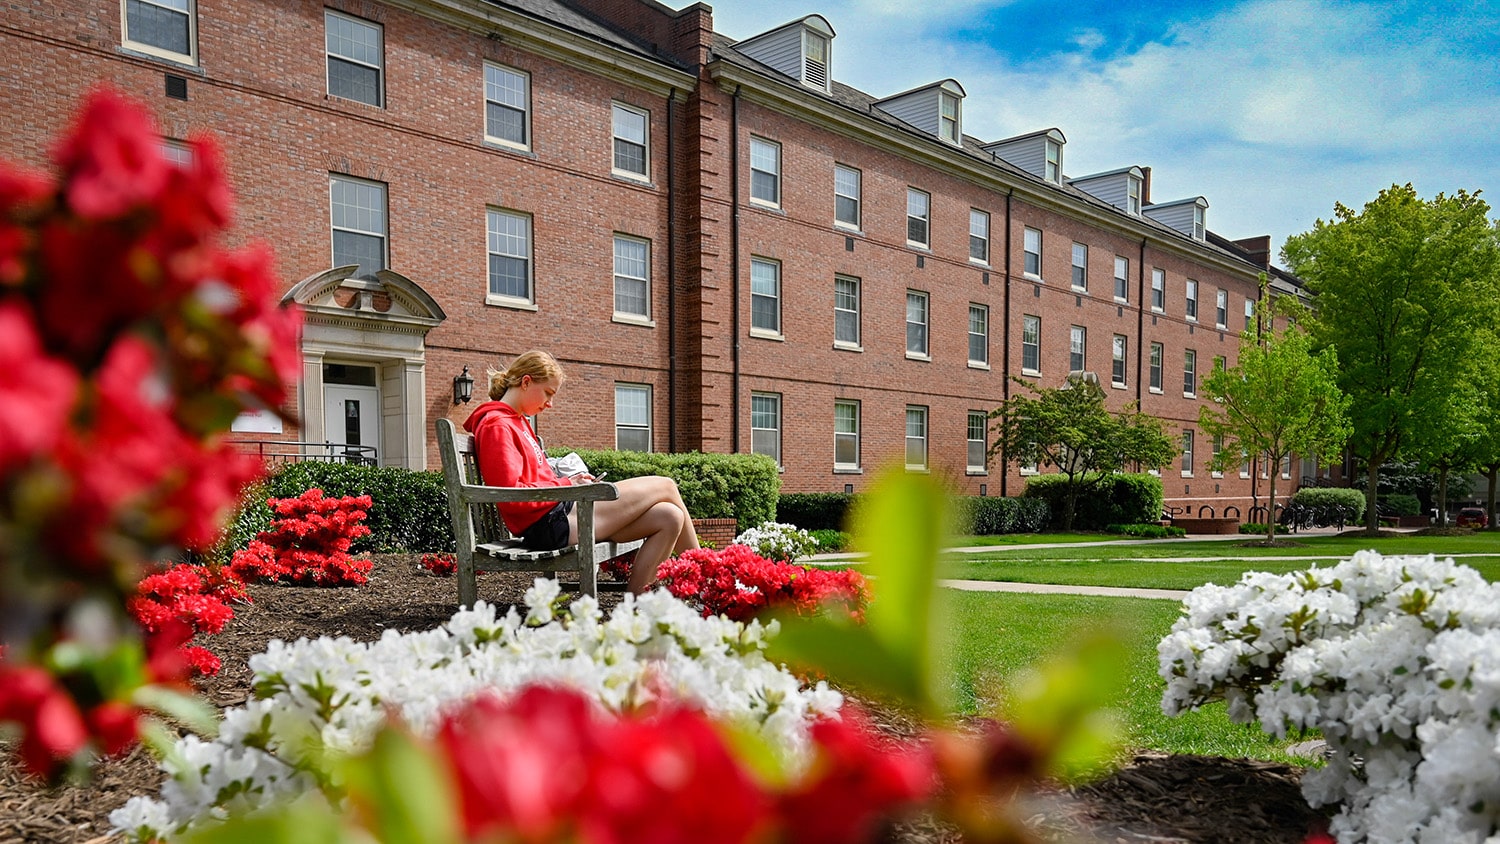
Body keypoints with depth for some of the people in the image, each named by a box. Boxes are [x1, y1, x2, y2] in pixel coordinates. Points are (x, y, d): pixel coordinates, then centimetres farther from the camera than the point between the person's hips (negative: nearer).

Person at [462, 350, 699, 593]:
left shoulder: (517, 422, 23)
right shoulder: (497, 426, -9)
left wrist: (572, 481, 6)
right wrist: (566, 485, -9)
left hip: (560, 512, 10)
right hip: (550, 523, -10)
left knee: (669, 518, -3)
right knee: (665, 486, -2)